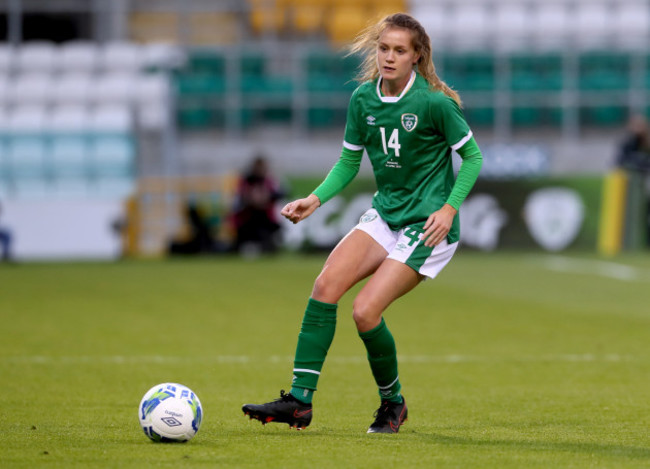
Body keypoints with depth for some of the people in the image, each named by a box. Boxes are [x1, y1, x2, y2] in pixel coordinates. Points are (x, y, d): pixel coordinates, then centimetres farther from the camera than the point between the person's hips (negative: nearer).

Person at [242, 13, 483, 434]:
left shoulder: (434, 102, -15)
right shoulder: (363, 99, 2)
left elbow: (472, 157, -5)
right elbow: (348, 163, 13)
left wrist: (449, 208, -16)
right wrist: (316, 199, -3)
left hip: (427, 226, -6)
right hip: (384, 216, 6)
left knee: (366, 311, -17)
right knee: (326, 286, -14)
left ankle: (393, 404, 8)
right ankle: (300, 401, -12)